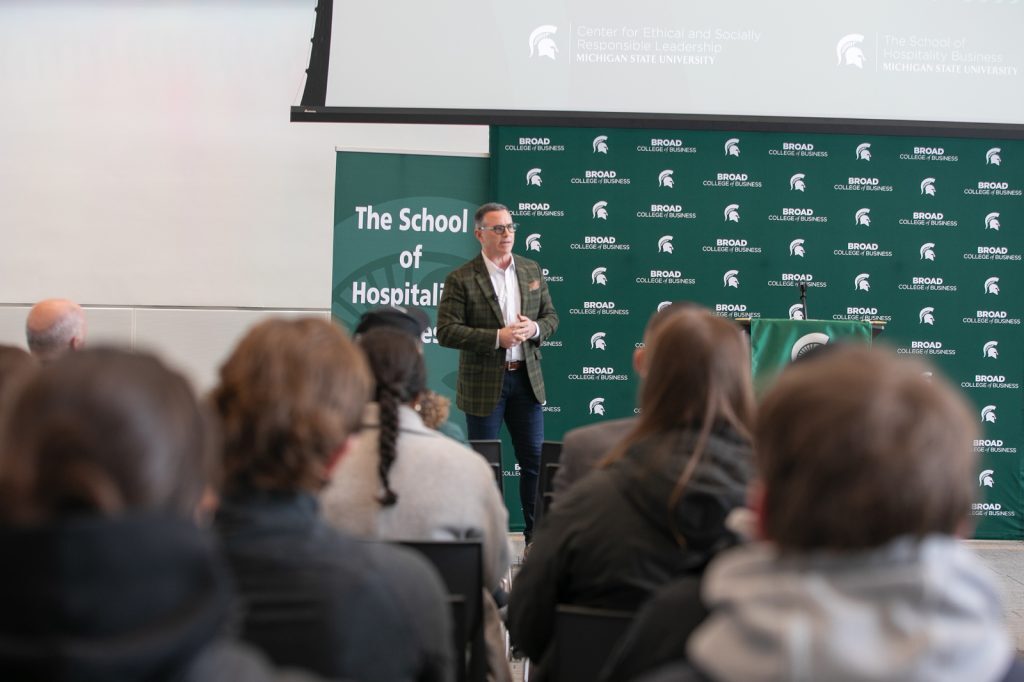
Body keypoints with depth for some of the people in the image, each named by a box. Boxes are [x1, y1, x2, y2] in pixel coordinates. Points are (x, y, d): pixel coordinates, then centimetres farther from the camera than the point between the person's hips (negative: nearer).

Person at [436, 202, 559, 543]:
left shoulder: (532, 271, 8)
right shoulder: (461, 279, -8)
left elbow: (551, 316, 13)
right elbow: (446, 331, -13)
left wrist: (535, 329, -11)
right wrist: (497, 337, -21)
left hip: (526, 378, 4)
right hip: (483, 383, -4)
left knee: (535, 460, 7)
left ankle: (536, 534, 19)